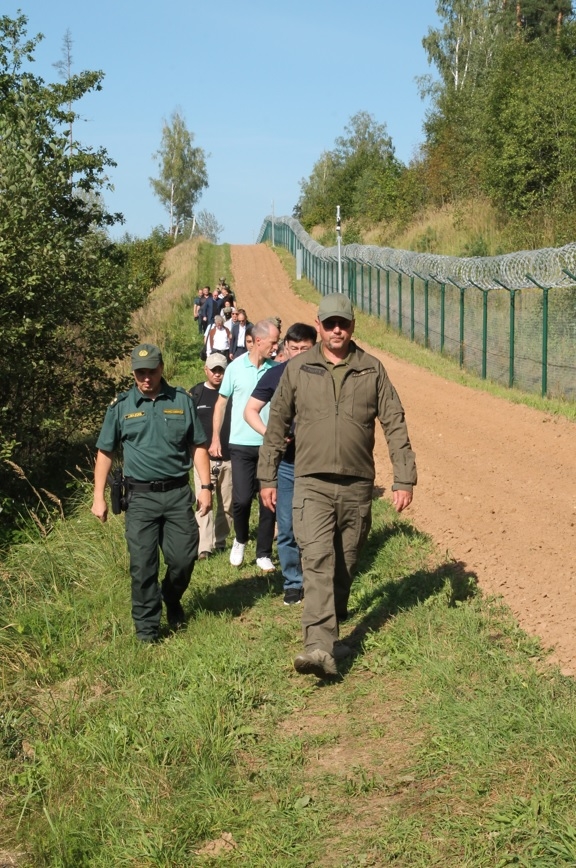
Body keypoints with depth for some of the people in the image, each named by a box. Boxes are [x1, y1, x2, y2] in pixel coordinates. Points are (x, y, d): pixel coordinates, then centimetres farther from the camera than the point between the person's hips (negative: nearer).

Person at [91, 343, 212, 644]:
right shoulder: (121, 406, 4)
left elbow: (198, 447, 10)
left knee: (183, 557, 1)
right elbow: (105, 453, 7)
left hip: (178, 493, 1)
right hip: (141, 497, -1)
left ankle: (172, 601, 32)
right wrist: (98, 497, 2)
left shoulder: (182, 401, 6)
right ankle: (147, 628, 10)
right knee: (142, 565, -2)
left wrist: (205, 486, 2)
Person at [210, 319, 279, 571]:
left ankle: (264, 553, 16)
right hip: (242, 445, -1)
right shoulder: (236, 367, -1)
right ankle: (240, 540, 22)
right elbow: (221, 403, 6)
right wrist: (215, 439, 3)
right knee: (241, 498, -6)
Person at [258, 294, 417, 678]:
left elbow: (395, 426, 4)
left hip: (357, 486, 2)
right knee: (318, 560, -16)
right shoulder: (298, 369, 3)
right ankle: (320, 646, -24)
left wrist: (404, 479, -1)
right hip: (313, 484, -2)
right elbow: (276, 424, 9)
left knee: (345, 565, 12)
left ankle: (330, 631, 32)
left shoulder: (372, 370, 3)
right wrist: (268, 477, 8)